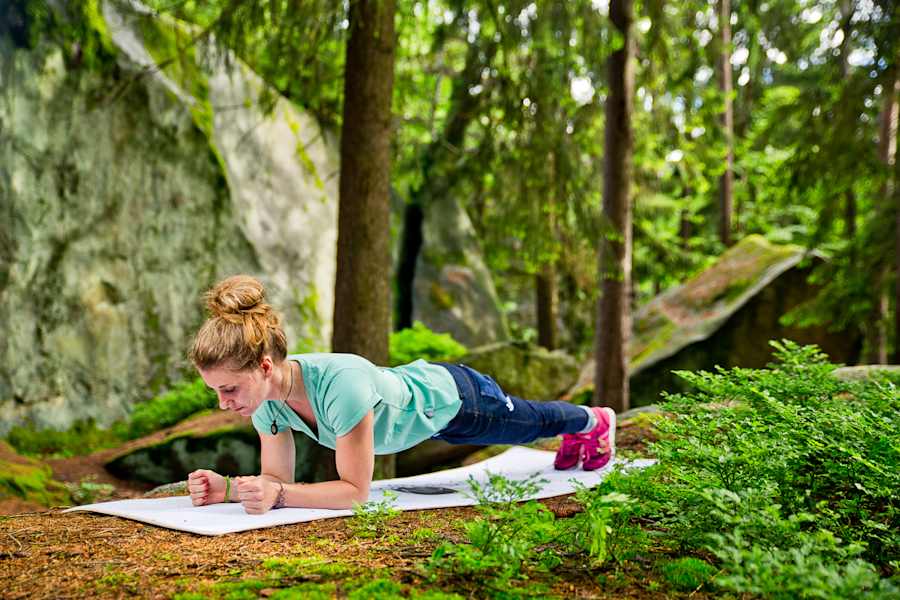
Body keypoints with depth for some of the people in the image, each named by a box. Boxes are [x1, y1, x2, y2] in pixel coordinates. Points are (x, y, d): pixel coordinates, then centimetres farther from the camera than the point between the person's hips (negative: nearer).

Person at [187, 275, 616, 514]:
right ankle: (575, 438, 70)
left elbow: (356, 491, -41)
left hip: (452, 399, -6)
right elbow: (277, 478, -17)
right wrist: (227, 487, -36)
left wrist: (277, 495, -52)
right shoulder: (265, 398, -27)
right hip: (411, 386, 6)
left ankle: (594, 420, 64)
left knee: (529, 421, 29)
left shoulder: (340, 383, -49)